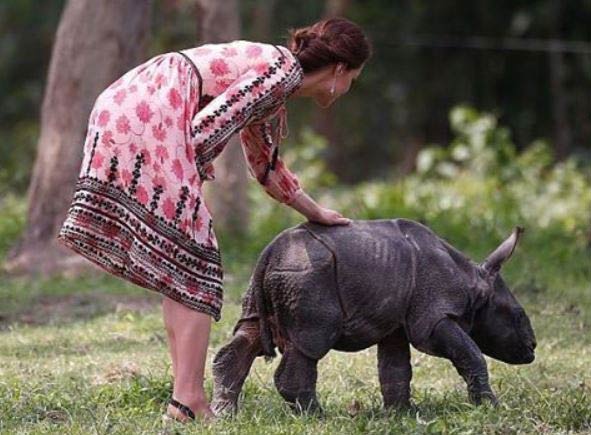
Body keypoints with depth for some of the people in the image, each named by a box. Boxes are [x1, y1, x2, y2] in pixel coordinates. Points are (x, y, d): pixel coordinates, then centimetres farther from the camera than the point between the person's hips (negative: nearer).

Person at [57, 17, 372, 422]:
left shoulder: (273, 100, 25)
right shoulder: (283, 70, -5)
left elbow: (266, 165, 41)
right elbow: (207, 124, -14)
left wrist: (317, 213, 49)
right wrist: (185, 178, -3)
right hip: (148, 117, -10)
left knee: (178, 267, 12)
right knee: (193, 266, -7)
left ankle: (187, 396, 13)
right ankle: (189, 402, -10)